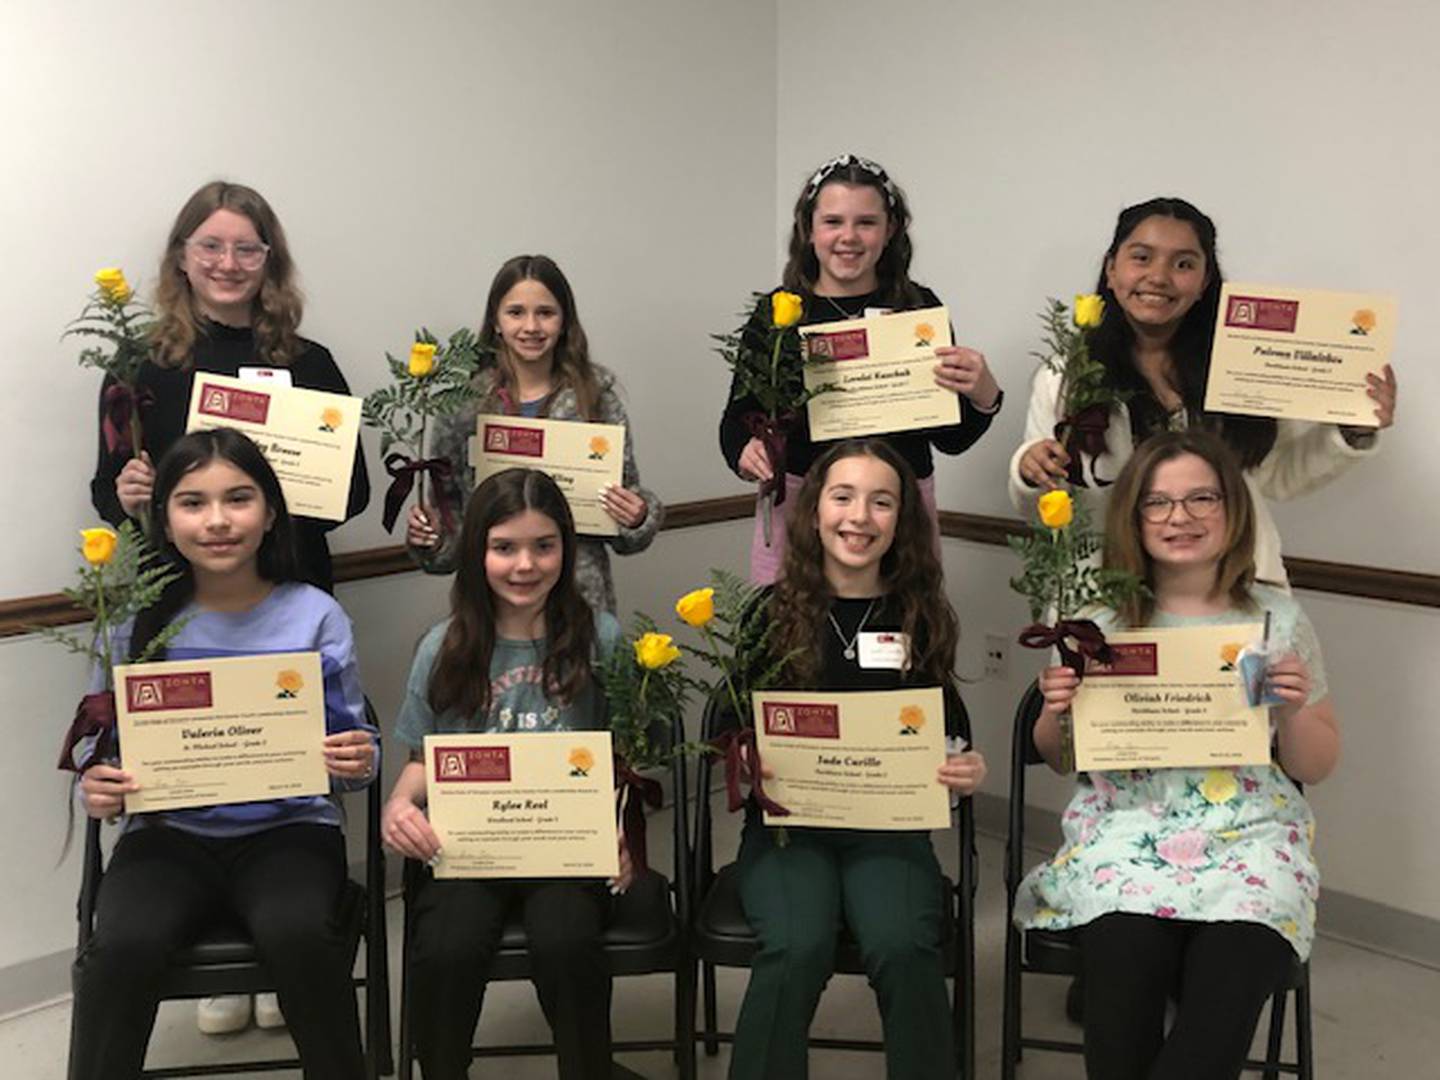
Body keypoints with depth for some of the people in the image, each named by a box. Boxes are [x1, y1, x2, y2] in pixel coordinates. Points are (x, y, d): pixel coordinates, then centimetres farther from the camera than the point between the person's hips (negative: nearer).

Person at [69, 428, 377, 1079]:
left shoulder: (315, 616, -1)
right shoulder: (137, 619, 0)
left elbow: (352, 740, 5)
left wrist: (358, 762, -19)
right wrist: (96, 787, -15)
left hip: (289, 830, -1)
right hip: (169, 834, 1)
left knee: (298, 933, -31)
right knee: (123, 945, -29)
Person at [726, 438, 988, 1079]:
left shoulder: (923, 616, 6)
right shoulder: (771, 613, 2)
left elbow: (951, 733, 12)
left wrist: (966, 772, -10)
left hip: (891, 829, 1)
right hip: (787, 823, -1)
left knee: (903, 949, -28)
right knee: (798, 947, -30)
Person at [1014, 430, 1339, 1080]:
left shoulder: (1278, 620, 6)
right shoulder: (1100, 617, 6)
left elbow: (1314, 769, 13)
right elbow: (1060, 760, 15)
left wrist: (1292, 710, -8)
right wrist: (1057, 713, -7)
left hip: (1250, 834, 0)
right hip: (1125, 826, 0)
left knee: (1227, 983, -29)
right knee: (1125, 962, -30)